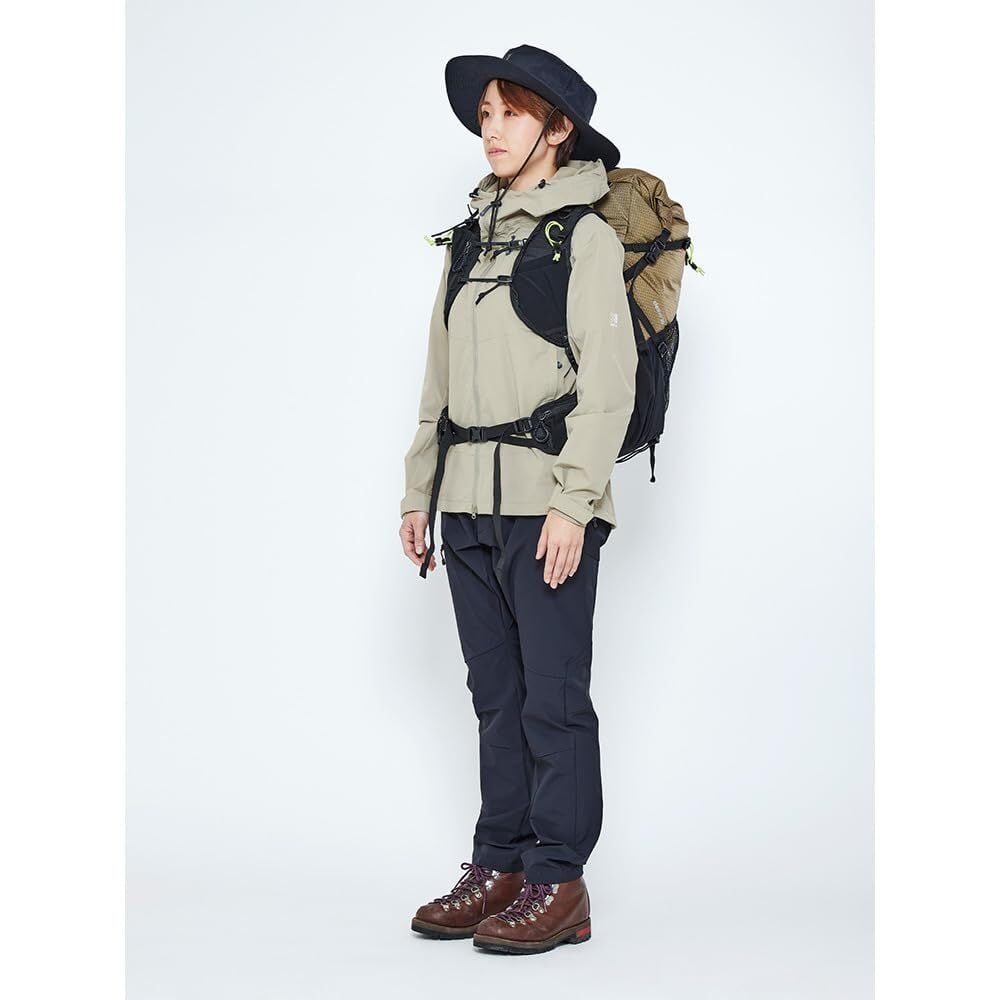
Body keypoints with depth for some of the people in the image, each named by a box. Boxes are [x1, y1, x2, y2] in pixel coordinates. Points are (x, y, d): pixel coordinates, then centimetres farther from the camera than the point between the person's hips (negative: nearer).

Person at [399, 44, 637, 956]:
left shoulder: (585, 234, -3)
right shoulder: (471, 239, 17)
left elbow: (610, 377, -9)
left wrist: (574, 500, -16)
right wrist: (419, 492, 15)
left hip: (545, 502, -6)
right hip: (470, 503, 7)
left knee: (553, 695, -3)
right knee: (496, 696, 11)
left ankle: (558, 881, 5)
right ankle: (500, 867, 18)